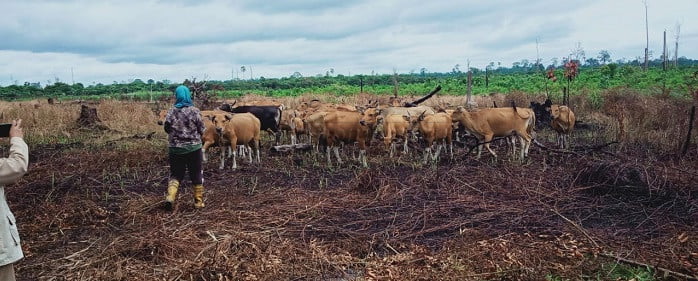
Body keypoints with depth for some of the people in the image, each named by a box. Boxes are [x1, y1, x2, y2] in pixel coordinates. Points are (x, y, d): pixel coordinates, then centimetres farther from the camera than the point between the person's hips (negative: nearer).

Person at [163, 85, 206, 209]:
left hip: (176, 148, 2)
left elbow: (167, 128, -2)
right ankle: (198, 201, 17)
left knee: (175, 174, 13)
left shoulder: (172, 111, -5)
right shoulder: (194, 111, -8)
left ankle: (170, 196, -8)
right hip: (194, 147, -1)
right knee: (197, 174, 11)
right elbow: (201, 129, -5)